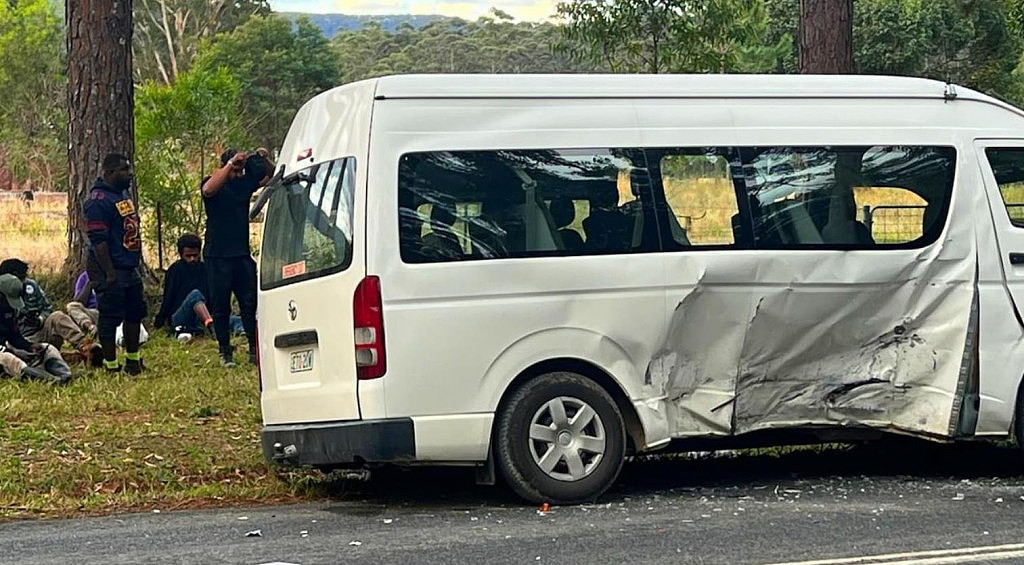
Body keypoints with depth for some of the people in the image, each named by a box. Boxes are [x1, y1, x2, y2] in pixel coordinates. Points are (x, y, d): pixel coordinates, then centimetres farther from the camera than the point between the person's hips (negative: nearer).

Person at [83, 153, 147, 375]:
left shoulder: (124, 195, 14)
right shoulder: (98, 200, -17)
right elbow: (98, 240, -21)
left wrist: (135, 263, 20)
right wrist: (110, 274, -23)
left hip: (130, 268, 10)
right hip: (110, 271, -10)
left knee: (135, 313, 17)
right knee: (110, 318, -2)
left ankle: (133, 361, 29)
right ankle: (111, 367, 5)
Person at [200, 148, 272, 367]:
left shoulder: (245, 183, 9)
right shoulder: (214, 183, -4)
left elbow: (271, 176, 17)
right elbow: (208, 190, -28)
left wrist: (264, 160, -5)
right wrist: (231, 164, -30)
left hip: (242, 255, 4)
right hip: (218, 256, -4)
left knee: (250, 304, 1)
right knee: (220, 307, 1)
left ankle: (255, 351, 4)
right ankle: (225, 353, 8)